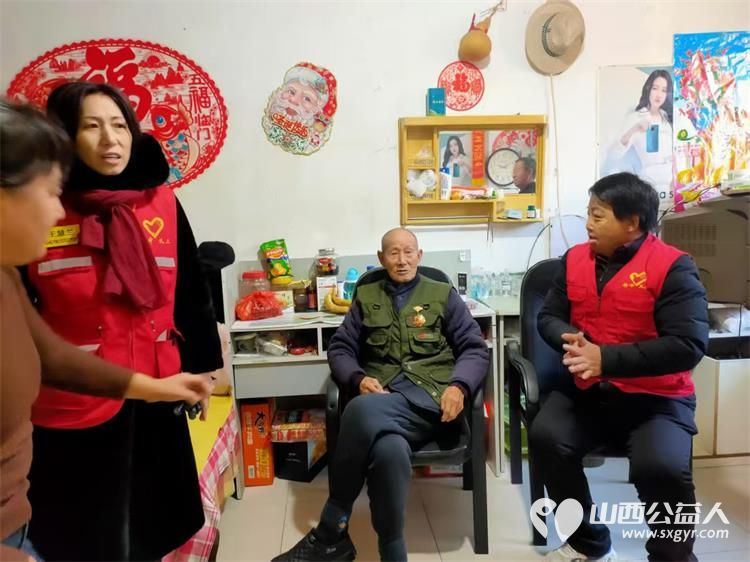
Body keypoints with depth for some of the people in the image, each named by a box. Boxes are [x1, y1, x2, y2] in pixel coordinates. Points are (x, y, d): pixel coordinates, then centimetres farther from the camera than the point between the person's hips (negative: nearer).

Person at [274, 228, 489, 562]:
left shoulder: (443, 295, 17)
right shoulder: (366, 297, 22)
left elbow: (475, 349, 11)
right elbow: (340, 349, 16)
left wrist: (459, 386, -10)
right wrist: (358, 379, -6)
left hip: (429, 396, -2)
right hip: (382, 397, 2)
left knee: (361, 410, -35)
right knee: (389, 452, -37)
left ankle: (331, 534, -18)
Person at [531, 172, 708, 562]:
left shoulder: (672, 267, -10)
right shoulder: (575, 258, 6)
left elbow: (688, 346, -19)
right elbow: (548, 317, 12)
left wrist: (606, 358, -24)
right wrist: (570, 338, -13)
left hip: (655, 397, -4)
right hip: (587, 390, 4)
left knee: (662, 467, -29)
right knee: (545, 437, -20)